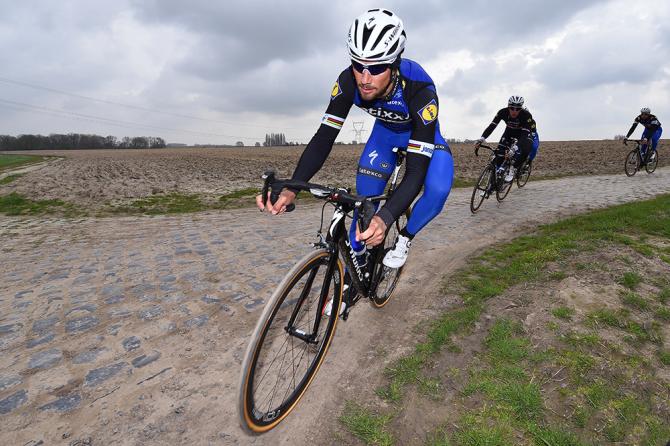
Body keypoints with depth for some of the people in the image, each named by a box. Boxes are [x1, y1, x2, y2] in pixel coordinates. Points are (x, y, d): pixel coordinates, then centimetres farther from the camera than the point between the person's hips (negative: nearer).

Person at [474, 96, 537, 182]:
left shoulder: (526, 115, -35)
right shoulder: (503, 112, -27)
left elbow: (525, 134, -41)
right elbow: (492, 126, -31)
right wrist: (482, 138, -48)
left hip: (525, 132, -3)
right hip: (510, 131, 3)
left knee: (525, 150, -31)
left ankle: (513, 170, -15)